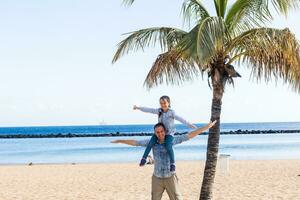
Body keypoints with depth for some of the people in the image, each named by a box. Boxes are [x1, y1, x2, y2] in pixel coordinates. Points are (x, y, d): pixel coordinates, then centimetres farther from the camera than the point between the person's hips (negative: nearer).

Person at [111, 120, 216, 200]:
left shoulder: (171, 140, -9)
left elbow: (190, 135, -11)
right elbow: (135, 142, 4)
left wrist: (207, 126, -14)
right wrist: (119, 140, 6)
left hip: (170, 178, -2)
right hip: (157, 178, 2)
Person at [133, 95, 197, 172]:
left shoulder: (171, 112, -15)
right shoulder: (159, 111, -3)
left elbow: (180, 119, -26)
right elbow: (149, 110, 2)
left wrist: (189, 124, -37)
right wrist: (138, 108, 4)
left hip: (169, 133, -4)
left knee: (168, 146, -26)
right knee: (151, 143, -14)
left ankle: (172, 164, -16)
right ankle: (144, 158, 0)